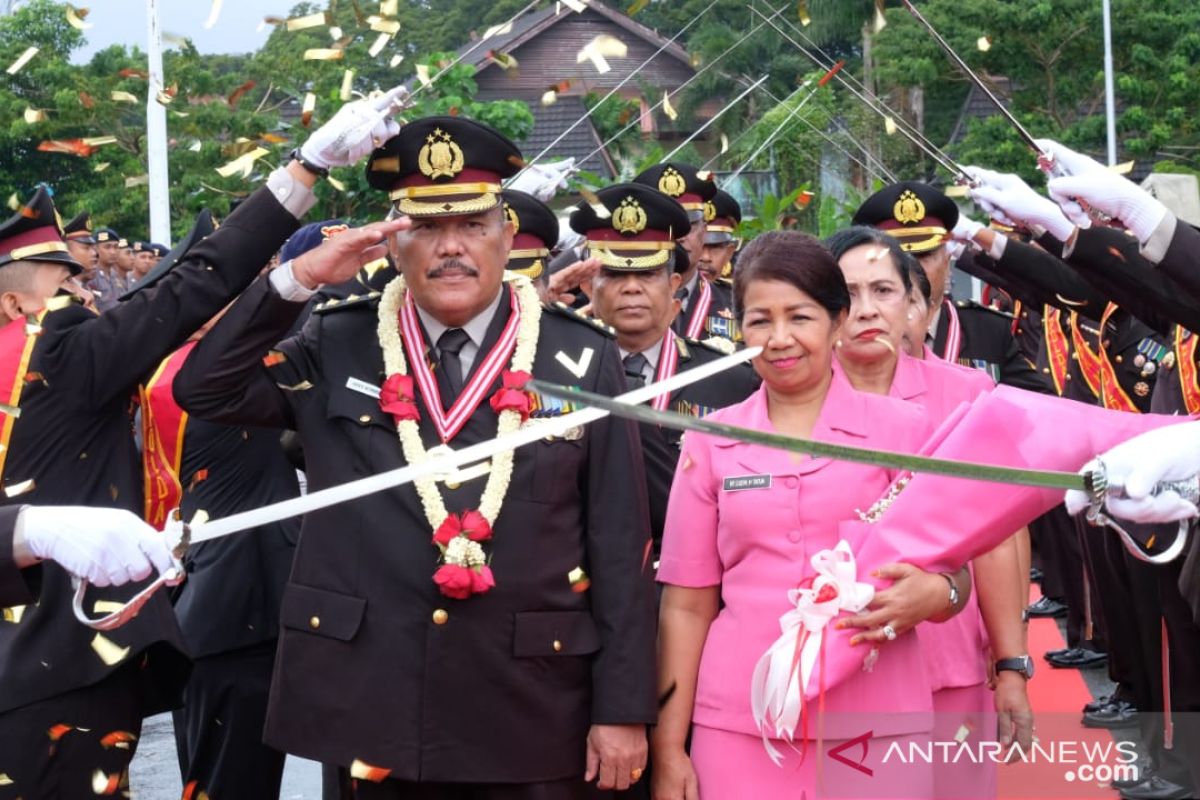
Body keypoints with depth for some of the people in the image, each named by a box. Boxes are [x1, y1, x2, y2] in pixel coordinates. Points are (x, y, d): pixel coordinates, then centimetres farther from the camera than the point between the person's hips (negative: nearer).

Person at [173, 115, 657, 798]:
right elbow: (204, 390, -3)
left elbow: (621, 547, -1)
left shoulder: (583, 359, 0)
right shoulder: (340, 348, 5)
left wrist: (624, 709, -4)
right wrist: (298, 280, -12)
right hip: (375, 706, 1)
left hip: (532, 722, -1)